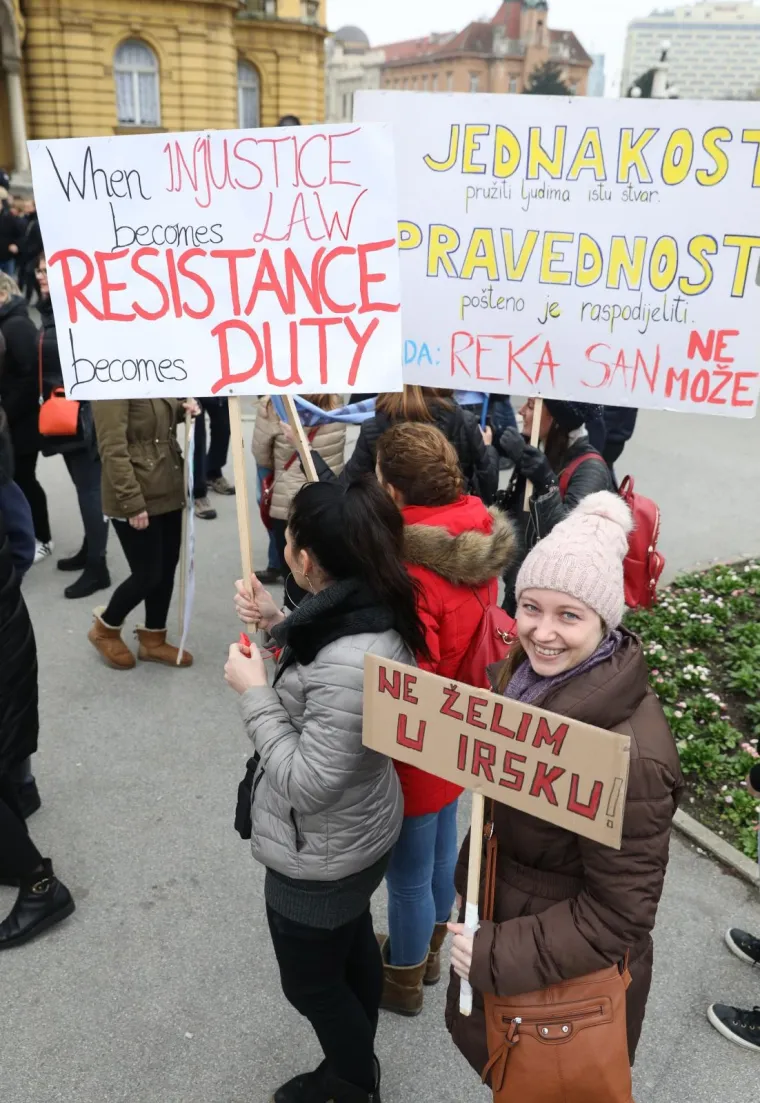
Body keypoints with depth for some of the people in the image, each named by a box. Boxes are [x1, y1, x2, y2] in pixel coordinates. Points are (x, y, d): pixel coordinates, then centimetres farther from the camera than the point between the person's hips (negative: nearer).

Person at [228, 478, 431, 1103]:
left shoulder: (351, 664, -39)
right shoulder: (374, 613, -10)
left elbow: (307, 783, -31)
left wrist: (254, 693, -24)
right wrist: (280, 625, -5)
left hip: (321, 858, -9)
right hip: (359, 835, 9)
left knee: (311, 982, 19)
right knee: (352, 944, 30)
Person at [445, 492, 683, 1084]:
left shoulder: (628, 755, -36)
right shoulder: (531, 672, -10)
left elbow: (618, 916, -27)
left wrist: (495, 954, -24)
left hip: (571, 978, -7)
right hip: (499, 916, 7)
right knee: (476, 1035, 31)